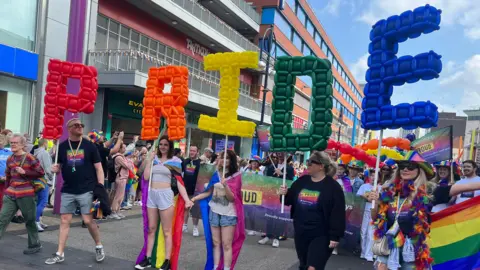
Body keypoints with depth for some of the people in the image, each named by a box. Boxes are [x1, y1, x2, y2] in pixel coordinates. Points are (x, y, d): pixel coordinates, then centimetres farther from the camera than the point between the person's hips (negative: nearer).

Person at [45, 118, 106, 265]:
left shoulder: (89, 146, -1)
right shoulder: (62, 146, 5)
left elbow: (98, 168, -1)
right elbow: (59, 166, 15)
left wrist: (101, 188, -10)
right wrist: (55, 169, -11)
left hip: (86, 190, -3)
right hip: (68, 190, 3)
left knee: (88, 220, -4)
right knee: (64, 220, 6)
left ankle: (99, 247, 17)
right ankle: (60, 254, 15)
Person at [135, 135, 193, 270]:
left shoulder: (175, 160, -3)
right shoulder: (154, 159, 9)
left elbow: (179, 182, -6)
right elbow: (146, 177, 1)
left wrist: (186, 199, -15)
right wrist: (149, 159, -1)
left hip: (165, 195, -5)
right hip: (152, 195, 5)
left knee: (166, 231, 1)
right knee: (151, 229, 12)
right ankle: (147, 259, 20)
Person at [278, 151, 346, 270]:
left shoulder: (333, 187, -13)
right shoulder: (302, 181, 5)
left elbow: (338, 214, -15)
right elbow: (290, 200, 15)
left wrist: (335, 236, -17)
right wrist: (285, 194, -8)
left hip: (321, 235, -6)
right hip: (301, 233, 6)